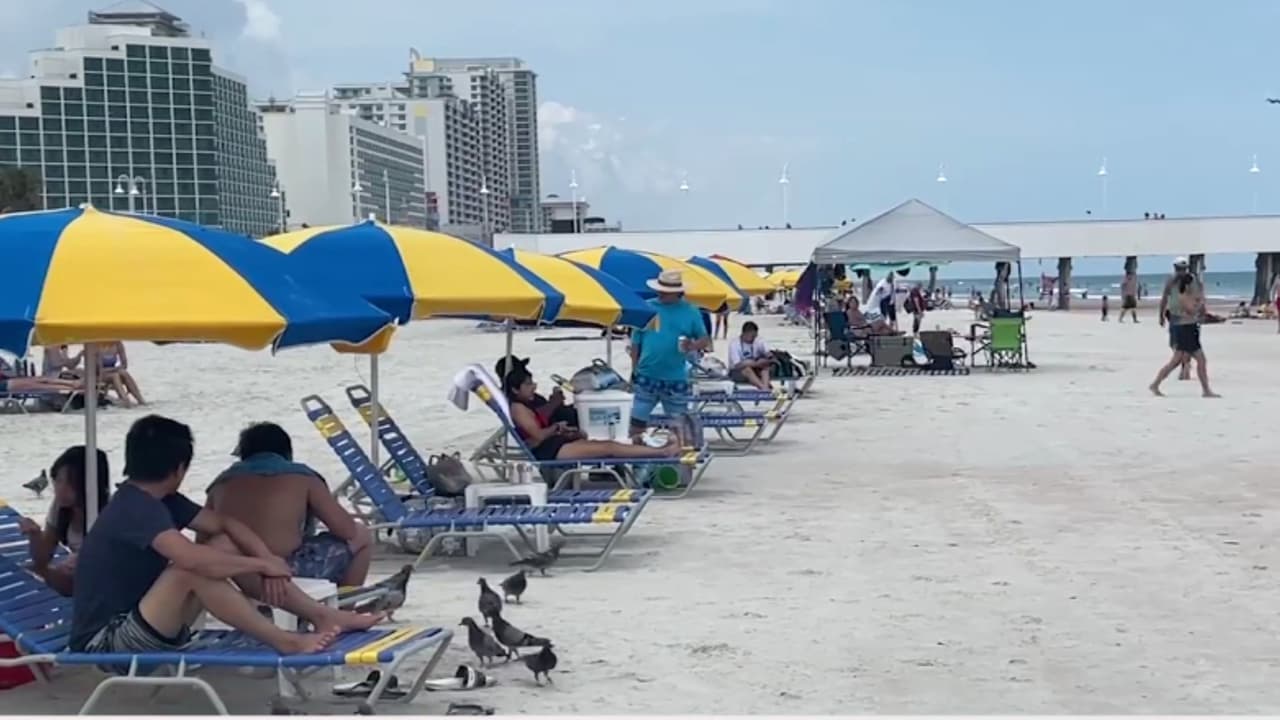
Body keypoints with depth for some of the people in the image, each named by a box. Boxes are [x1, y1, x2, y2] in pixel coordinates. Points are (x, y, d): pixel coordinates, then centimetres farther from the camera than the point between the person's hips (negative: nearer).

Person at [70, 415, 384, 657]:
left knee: (227, 546, 1)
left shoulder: (158, 500, 6)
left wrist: (268, 561, -9)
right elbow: (192, 558, -37)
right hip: (105, 643, -9)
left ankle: (322, 615, 0)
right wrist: (263, 564, -24)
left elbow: (225, 524, 8)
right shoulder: (136, 508, -23)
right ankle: (285, 641, -25)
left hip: (141, 625, 9)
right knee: (194, 569, -31)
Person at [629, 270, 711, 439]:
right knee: (637, 421, 5)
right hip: (646, 376, 1)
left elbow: (705, 339, 2)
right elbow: (636, 342, 6)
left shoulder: (690, 312, 0)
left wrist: (693, 346, -20)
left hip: (676, 379, 0)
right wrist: (634, 370, 5)